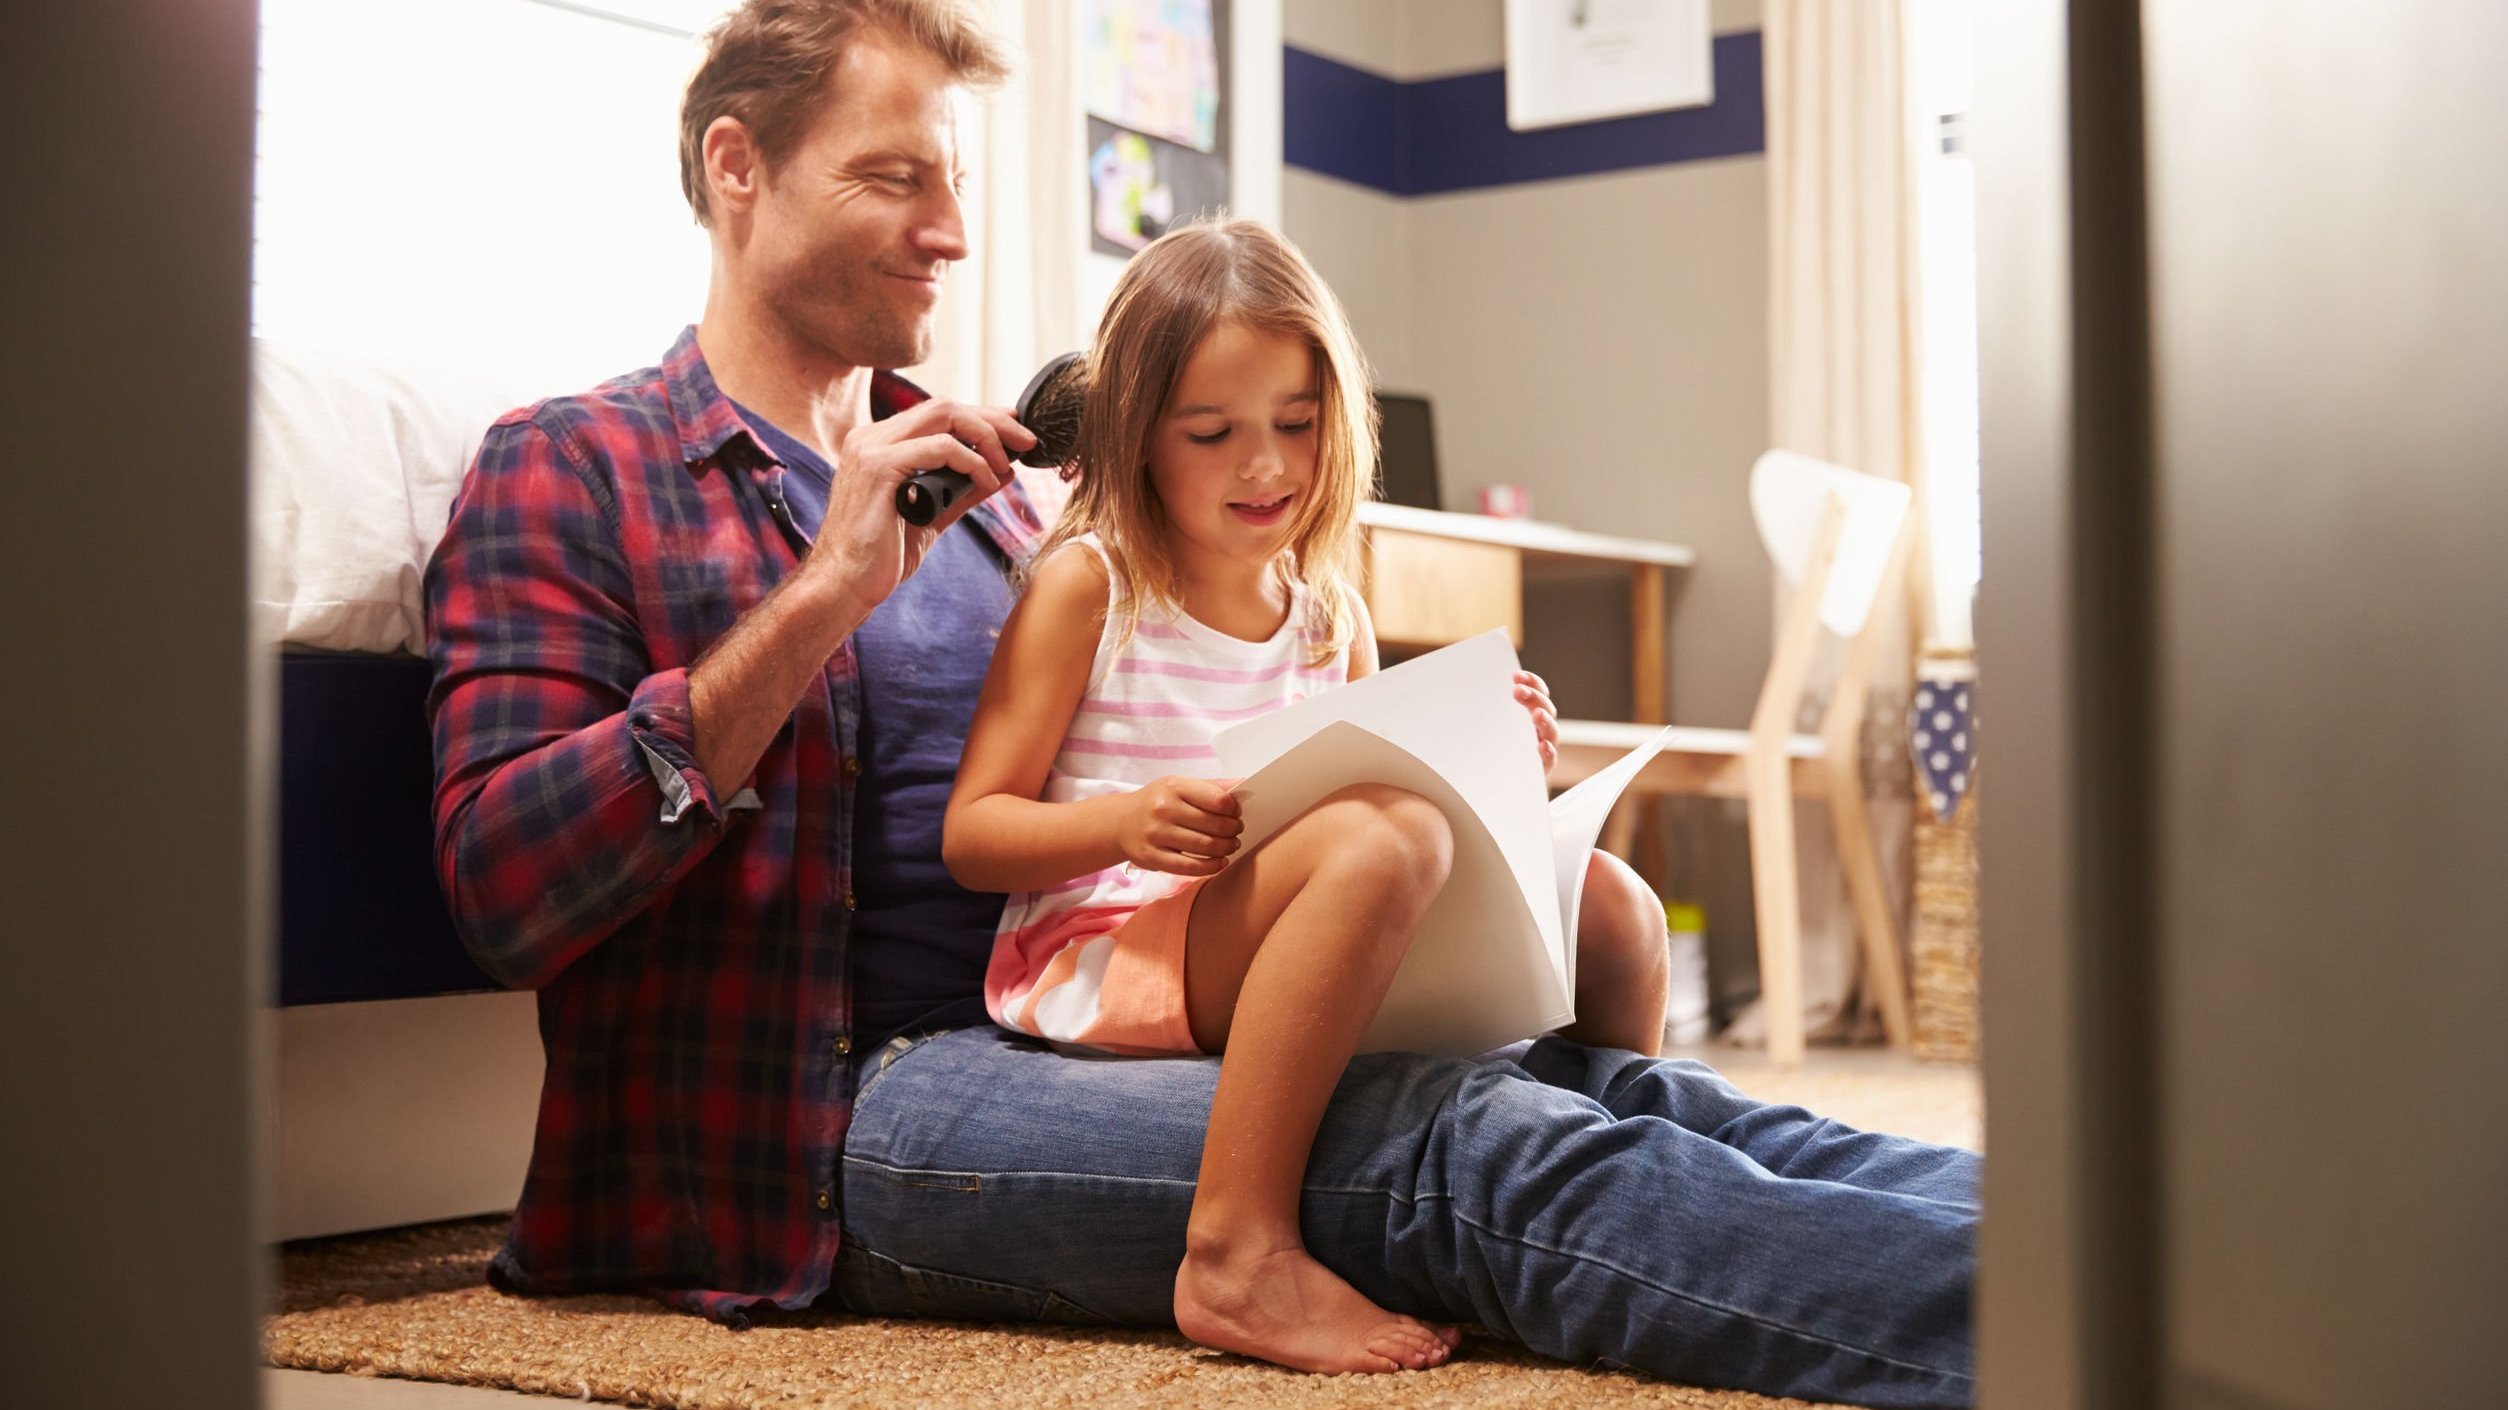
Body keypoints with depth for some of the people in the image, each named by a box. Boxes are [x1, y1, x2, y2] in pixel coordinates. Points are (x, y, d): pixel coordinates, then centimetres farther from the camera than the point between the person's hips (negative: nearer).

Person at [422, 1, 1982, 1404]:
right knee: (1476, 1151, -29)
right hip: (846, 1109, -7)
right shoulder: (569, 473, 5)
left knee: (1595, 1080, -18)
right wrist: (821, 595, -14)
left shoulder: (974, 482, 25)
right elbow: (502, 889, -9)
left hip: (1080, 1041, 7)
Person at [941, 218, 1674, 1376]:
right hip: (1105, 949, -6)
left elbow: (1391, 788, 21)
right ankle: (1237, 1258, -38)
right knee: (1386, 837, -35)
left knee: (1610, 906, -6)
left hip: (1285, 953, 6)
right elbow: (969, 833, -5)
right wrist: (1124, 825, -24)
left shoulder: (1333, 616, 16)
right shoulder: (1087, 585, -1)